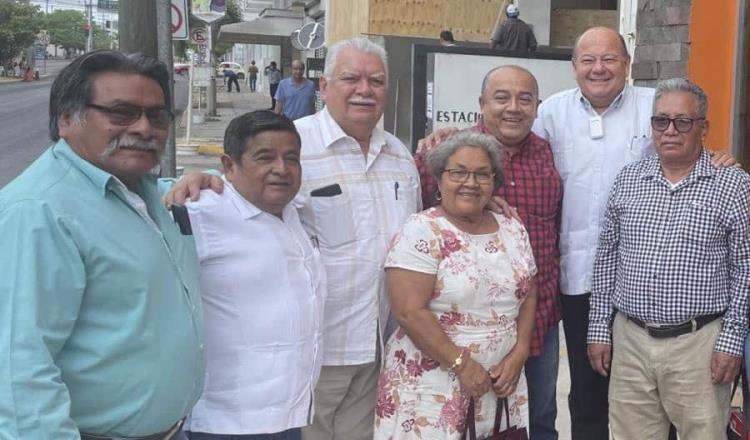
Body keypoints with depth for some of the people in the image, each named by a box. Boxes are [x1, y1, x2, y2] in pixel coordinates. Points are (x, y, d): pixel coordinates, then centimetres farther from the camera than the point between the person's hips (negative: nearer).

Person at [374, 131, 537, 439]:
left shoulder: (513, 230, 8)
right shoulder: (421, 231, -10)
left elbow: (528, 295, 14)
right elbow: (410, 312, -17)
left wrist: (519, 354, 0)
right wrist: (462, 365, -16)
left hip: (498, 383, 5)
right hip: (431, 386, -5)